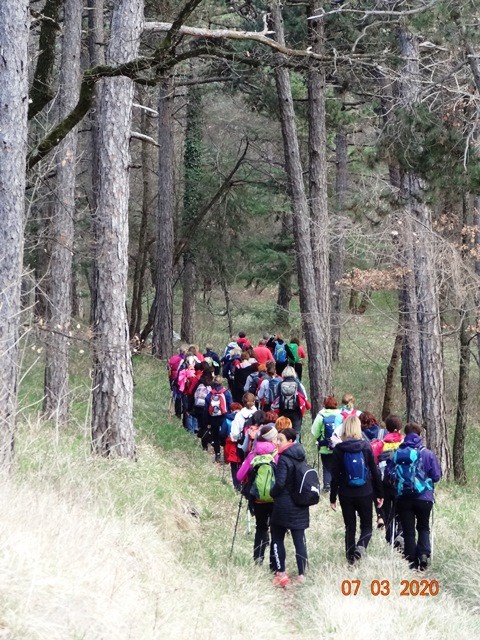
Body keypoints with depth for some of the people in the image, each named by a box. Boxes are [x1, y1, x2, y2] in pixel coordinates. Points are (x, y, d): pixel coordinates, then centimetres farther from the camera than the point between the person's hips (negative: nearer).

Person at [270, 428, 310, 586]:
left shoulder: (284, 459, -17)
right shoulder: (301, 457, 5)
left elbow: (280, 483, -23)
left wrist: (272, 493, -5)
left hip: (284, 505, -6)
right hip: (300, 505, 6)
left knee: (277, 537, 7)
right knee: (299, 539, 7)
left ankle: (281, 573, 2)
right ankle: (302, 574, 8)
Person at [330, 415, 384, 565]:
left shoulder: (338, 449, -5)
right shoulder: (366, 447, -4)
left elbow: (335, 475, -4)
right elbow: (375, 472, 0)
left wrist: (333, 497, 3)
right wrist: (380, 494, 8)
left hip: (346, 495, 0)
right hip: (365, 493, 0)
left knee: (350, 527, 11)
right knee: (367, 525, 10)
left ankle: (351, 557, 7)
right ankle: (361, 546, -17)